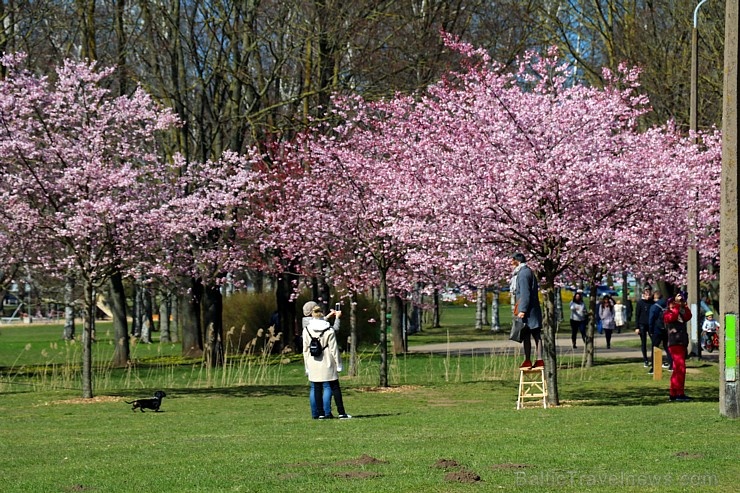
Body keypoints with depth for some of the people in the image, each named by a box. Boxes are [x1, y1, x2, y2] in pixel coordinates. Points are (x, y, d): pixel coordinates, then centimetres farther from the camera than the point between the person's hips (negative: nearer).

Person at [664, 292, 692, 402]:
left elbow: (688, 316, 4)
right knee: (681, 369, -15)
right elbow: (672, 317, -22)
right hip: (674, 344, -9)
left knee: (677, 370, 12)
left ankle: (673, 394, 17)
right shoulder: (667, 314, 0)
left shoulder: (681, 314, 21)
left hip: (682, 344, 9)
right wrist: (677, 304, -20)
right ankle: (680, 393, -16)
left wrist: (684, 305, -2)